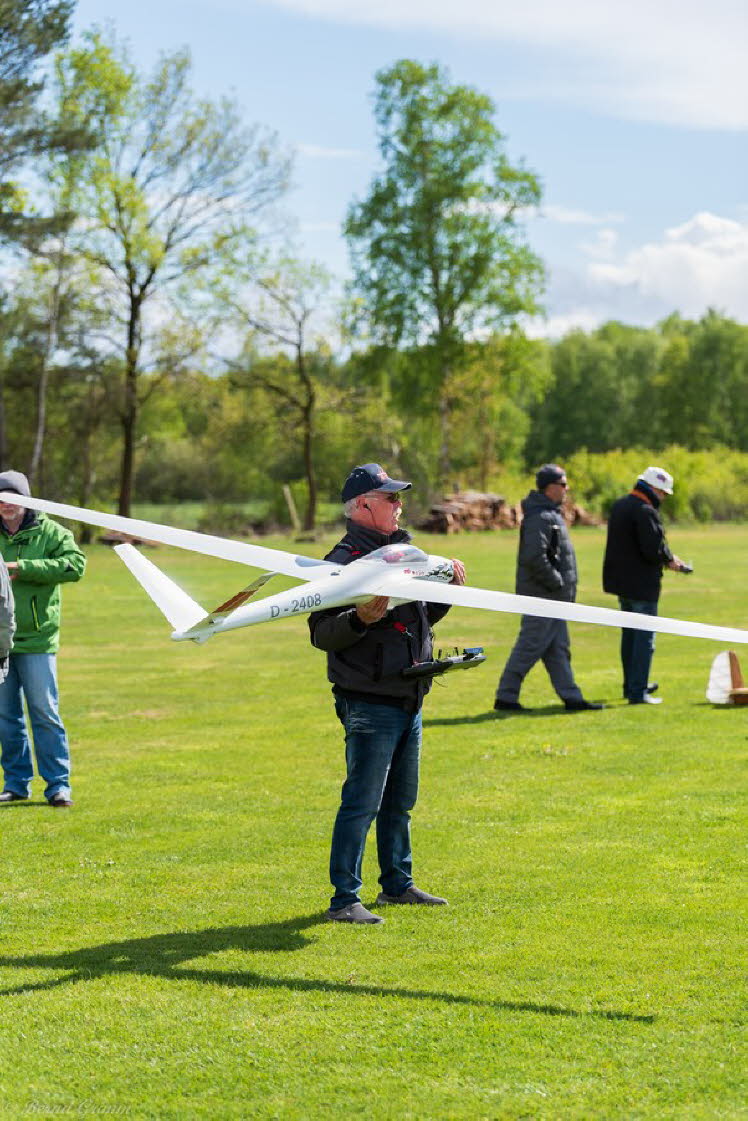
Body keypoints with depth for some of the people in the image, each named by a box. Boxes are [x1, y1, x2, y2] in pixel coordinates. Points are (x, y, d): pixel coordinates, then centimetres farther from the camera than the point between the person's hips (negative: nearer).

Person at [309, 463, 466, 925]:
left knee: (400, 801, 18)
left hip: (409, 701, 9)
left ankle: (398, 883, 31)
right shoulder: (345, 560, -12)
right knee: (362, 802, -7)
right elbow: (322, 634, -16)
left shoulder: (402, 553, 15)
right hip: (369, 704, -9)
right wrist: (360, 619, -32)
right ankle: (345, 899, -2)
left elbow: (423, 617, 25)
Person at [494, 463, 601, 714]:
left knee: (558, 649, 11)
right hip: (542, 596, -10)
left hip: (553, 598, 10)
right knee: (530, 646, -5)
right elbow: (534, 557, -26)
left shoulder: (550, 514, 16)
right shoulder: (540, 517, -18)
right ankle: (505, 697, 1)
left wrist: (565, 585, 14)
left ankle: (572, 697, 15)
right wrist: (557, 582, -18)